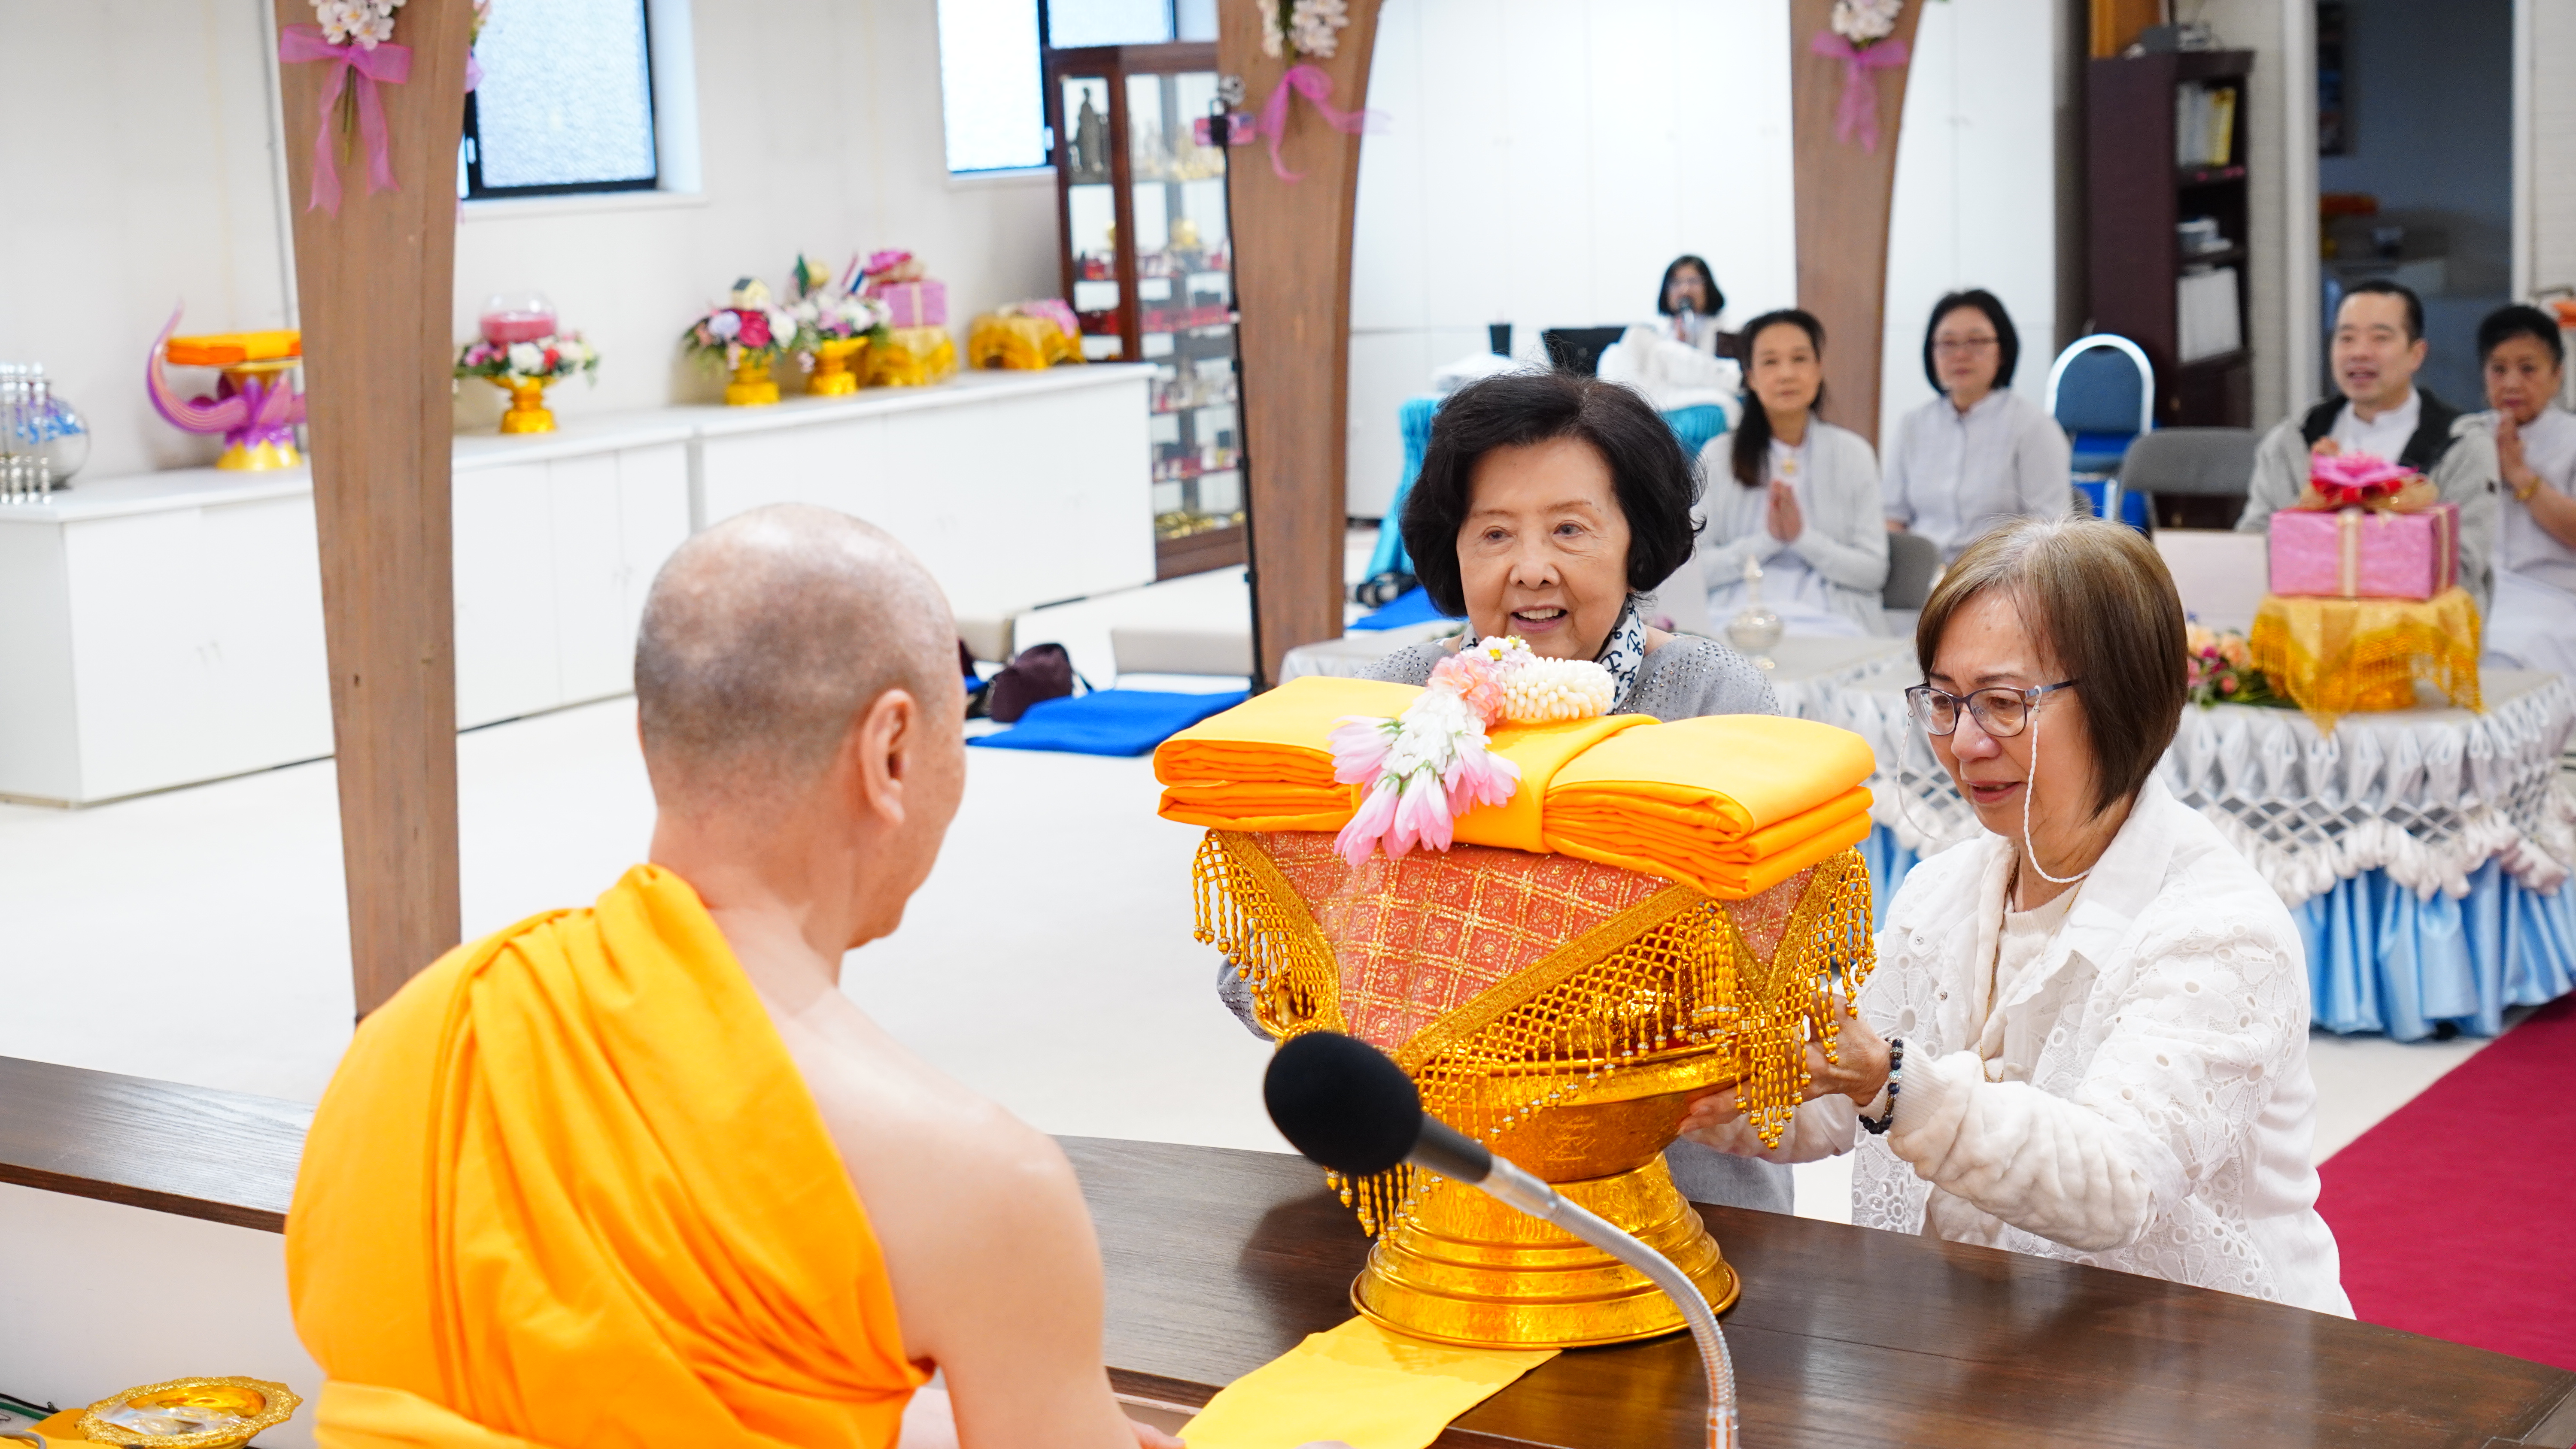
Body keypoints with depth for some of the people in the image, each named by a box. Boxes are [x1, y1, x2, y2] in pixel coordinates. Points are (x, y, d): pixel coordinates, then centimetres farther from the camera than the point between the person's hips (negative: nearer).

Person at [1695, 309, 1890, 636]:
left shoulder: (1853, 454, 12)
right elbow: (1694, 568, 2)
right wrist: (1766, 540, -10)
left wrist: (1803, 536, -7)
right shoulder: (1719, 455, 10)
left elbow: (1874, 572, 5)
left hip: (1827, 620, 0)